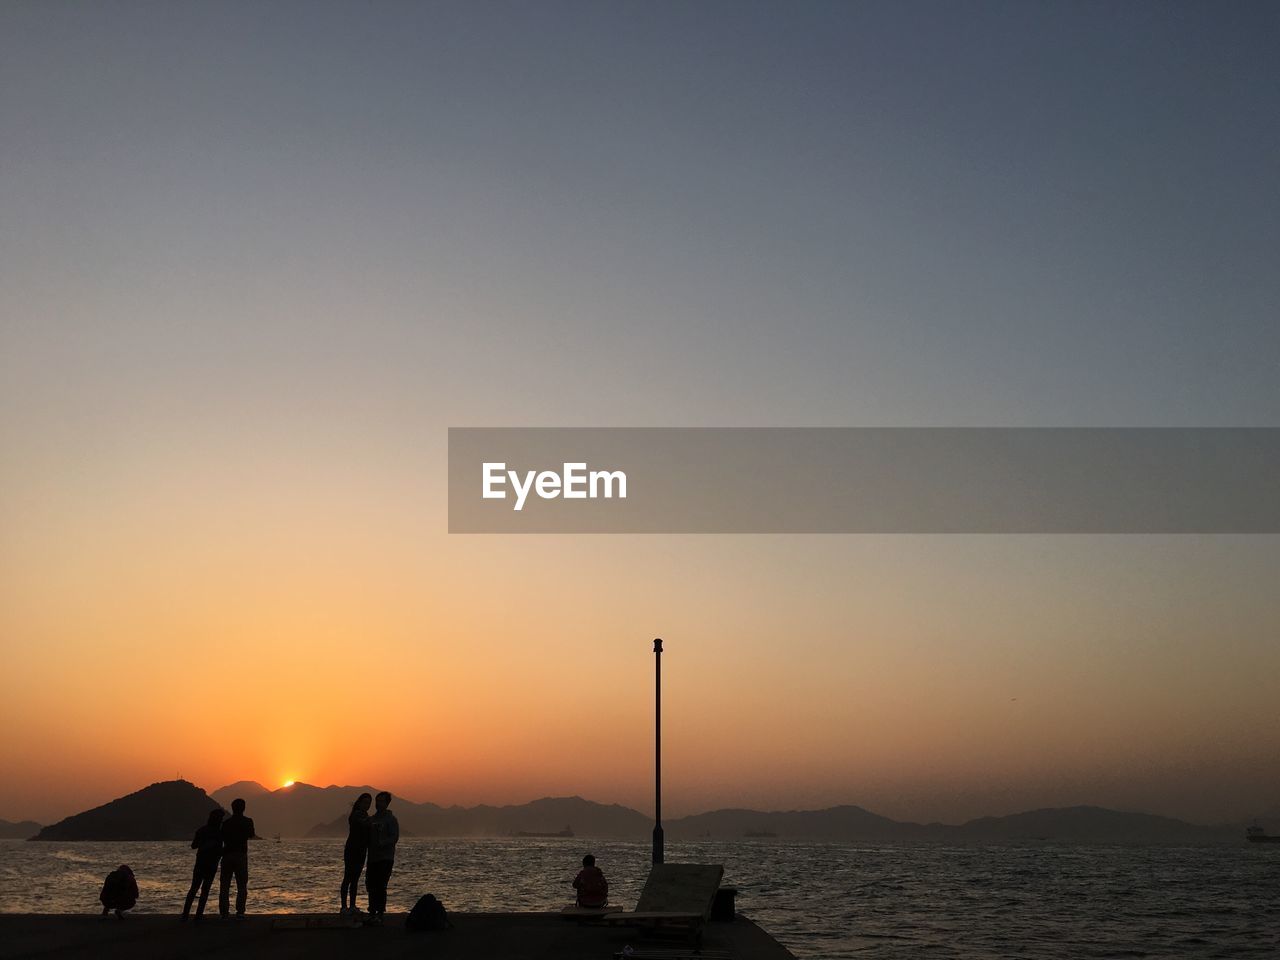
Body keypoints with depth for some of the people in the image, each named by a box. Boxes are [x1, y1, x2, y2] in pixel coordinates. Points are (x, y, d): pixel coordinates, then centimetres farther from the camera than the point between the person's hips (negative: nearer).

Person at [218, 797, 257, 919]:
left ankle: (224, 912, 4)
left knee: (224, 886, 8)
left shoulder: (226, 822, 3)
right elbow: (251, 836, 13)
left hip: (227, 855, 2)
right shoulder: (247, 821, -1)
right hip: (241, 855, -2)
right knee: (242, 886, 3)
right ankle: (240, 912, -5)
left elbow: (223, 839, 7)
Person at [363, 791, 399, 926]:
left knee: (380, 887, -9)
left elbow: (394, 837, -11)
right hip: (373, 858, 6)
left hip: (386, 858, -6)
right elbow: (366, 837, 20)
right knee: (371, 887, 6)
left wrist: (381, 843, -25)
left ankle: (379, 915, -7)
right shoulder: (371, 820, 15)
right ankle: (372, 914, 15)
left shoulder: (391, 819, -2)